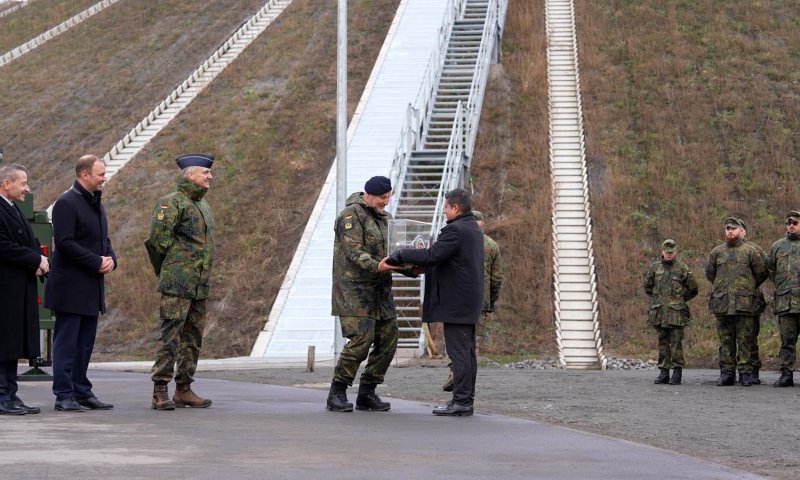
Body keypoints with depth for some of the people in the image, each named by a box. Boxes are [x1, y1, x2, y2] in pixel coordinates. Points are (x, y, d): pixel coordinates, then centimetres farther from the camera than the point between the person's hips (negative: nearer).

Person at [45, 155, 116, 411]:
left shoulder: (96, 203, 16)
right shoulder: (66, 203, -12)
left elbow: (104, 239, 22)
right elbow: (65, 242, -19)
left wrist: (110, 259, 1)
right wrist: (96, 262, -18)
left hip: (92, 286, 9)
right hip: (70, 286, -9)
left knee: (85, 344, 11)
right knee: (66, 342, -4)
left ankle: (82, 392, 16)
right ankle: (64, 395, -1)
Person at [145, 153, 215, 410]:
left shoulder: (203, 205, 19)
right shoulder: (171, 203, -8)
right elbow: (158, 241, -13)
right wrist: (168, 275, -4)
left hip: (200, 287, 9)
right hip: (177, 284, -9)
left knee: (193, 338, 11)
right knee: (170, 335, -10)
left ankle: (184, 390, 17)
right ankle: (160, 392, -9)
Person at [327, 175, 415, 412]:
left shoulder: (385, 218, 19)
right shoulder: (351, 215, -8)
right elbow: (354, 251, -19)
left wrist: (411, 267, 0)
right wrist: (376, 266, -33)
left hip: (380, 290, 9)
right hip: (355, 288, -9)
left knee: (387, 339, 3)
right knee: (360, 339, -16)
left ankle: (367, 393, 13)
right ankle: (337, 394, -5)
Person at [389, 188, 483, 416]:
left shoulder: (455, 230, -16)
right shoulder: (474, 228, 16)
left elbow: (432, 256, -22)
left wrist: (399, 255, -14)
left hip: (456, 301, -10)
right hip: (470, 300, 10)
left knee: (459, 352, -8)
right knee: (467, 351, 11)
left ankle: (461, 401, -8)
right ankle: (466, 399, 15)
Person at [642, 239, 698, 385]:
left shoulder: (682, 268, 1)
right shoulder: (655, 267, 9)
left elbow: (693, 289, 7)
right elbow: (647, 285, 21)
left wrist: (680, 299, 8)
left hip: (676, 312, -3)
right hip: (659, 311, 3)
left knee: (676, 343, -5)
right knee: (663, 342, 7)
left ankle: (677, 373, -3)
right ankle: (663, 373, 11)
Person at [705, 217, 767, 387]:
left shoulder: (752, 250, 1)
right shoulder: (717, 251, 13)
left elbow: (761, 274, 4)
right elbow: (710, 273, 22)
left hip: (744, 303, -4)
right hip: (722, 303, 4)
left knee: (745, 340, -3)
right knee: (726, 340, 5)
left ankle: (745, 373, 0)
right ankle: (727, 372, 9)